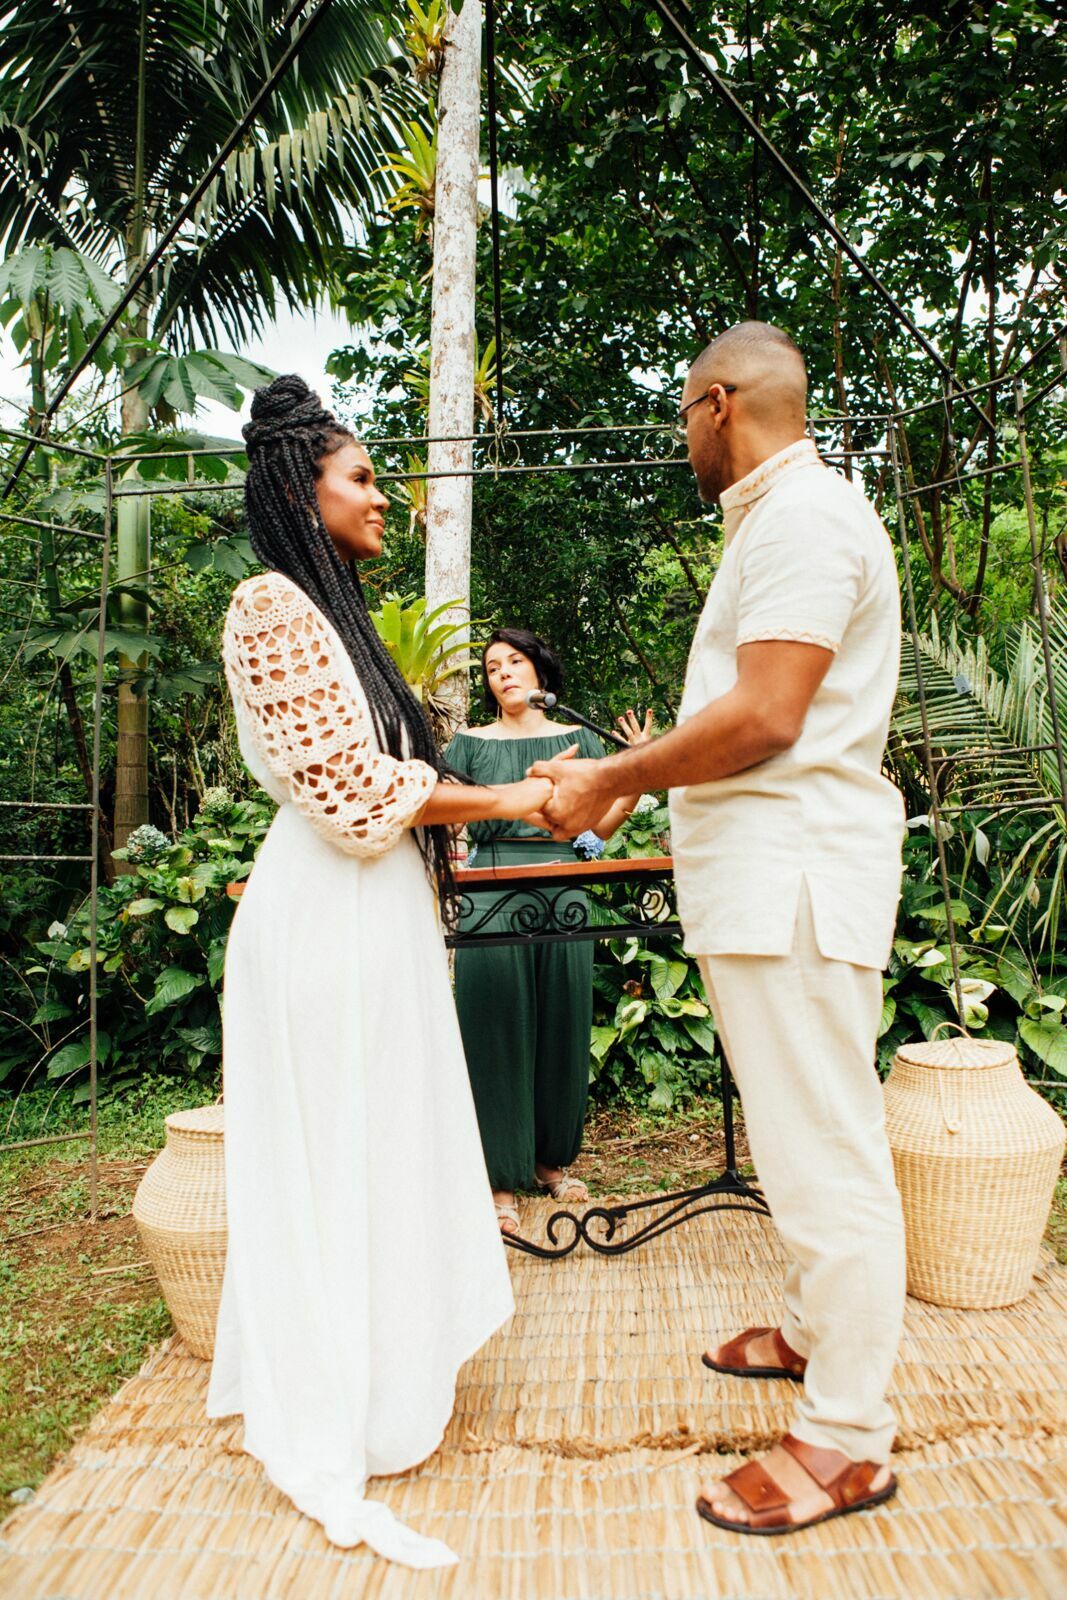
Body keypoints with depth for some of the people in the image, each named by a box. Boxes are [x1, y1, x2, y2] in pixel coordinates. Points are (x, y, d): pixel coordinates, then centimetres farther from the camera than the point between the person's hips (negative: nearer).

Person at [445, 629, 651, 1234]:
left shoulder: (577, 739, 13)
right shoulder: (471, 743, 8)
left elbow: (602, 826, 8)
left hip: (563, 892, 2)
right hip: (493, 894, -2)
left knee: (563, 1028, 8)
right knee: (499, 1031, -2)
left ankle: (552, 1158, 24)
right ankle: (502, 1179, 5)